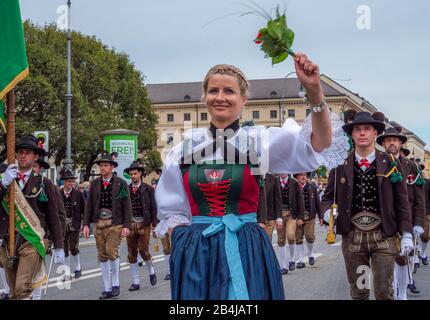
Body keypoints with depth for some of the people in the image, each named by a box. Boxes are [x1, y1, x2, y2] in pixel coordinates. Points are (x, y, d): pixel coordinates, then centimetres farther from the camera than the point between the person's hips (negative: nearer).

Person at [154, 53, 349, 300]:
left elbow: (318, 145, -14)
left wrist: (314, 91, -25)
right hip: (195, 254, 2)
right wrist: (184, 247, -2)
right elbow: (172, 211, 13)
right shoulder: (185, 149, 5)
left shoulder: (260, 141, 0)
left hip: (247, 252, -1)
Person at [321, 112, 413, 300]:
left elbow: (401, 201, 3)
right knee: (358, 291, 10)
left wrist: (406, 234, -2)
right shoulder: (340, 166, 4)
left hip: (383, 236, -1)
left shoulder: (389, 164, 2)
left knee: (384, 292, -2)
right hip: (352, 236, 1)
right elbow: (329, 196, 10)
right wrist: (327, 212, -13)